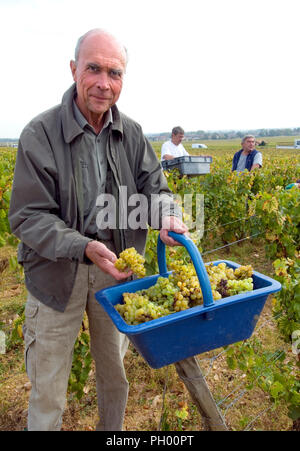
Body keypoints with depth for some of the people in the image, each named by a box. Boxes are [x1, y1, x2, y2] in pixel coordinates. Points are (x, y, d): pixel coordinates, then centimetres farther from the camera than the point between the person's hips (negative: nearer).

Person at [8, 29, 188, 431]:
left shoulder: (131, 134, 1)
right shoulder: (40, 134, -13)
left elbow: (154, 186, 2)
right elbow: (27, 218, -15)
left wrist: (167, 216, -22)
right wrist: (83, 248, -30)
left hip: (115, 264, 4)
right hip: (57, 270, -3)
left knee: (115, 374, 22)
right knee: (47, 385, 10)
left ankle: (113, 431, 49)